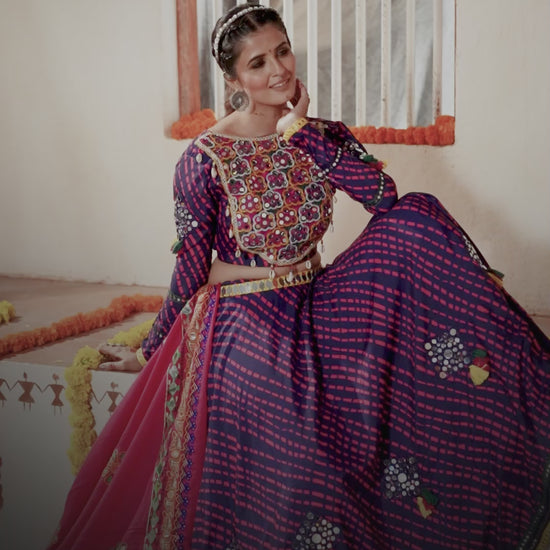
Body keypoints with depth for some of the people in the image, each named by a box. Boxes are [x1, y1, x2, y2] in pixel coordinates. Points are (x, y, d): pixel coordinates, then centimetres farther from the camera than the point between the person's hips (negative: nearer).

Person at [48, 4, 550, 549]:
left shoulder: (321, 135, 1)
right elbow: (191, 268, -4)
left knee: (416, 218, -15)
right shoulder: (205, 158, -13)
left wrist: (301, 131, -16)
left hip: (314, 306, 5)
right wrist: (153, 353, 3)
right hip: (242, 323, -4)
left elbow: (384, 196, -16)